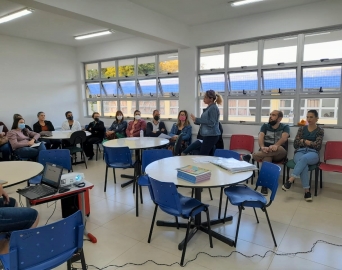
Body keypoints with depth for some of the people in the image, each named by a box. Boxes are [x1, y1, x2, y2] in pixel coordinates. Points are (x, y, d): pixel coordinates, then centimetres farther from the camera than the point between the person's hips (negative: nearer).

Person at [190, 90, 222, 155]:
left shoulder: (213, 108, -13)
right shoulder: (209, 108, 16)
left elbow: (211, 123, -20)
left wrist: (197, 119, -20)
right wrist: (196, 121, 6)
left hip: (211, 135, -10)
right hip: (208, 135, 10)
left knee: (202, 155, -10)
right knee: (209, 156, 11)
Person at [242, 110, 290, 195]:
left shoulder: (285, 127, 6)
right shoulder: (265, 126, 11)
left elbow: (284, 138, -17)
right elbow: (260, 137, -8)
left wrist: (276, 145, -41)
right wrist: (262, 147, -32)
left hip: (279, 154, -1)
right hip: (266, 152, 1)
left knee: (279, 149, -38)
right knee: (266, 157, -37)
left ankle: (251, 156, -39)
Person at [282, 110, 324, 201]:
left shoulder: (320, 131, 8)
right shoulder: (302, 129, 14)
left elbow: (317, 146, -5)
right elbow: (295, 144, 6)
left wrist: (303, 141, -3)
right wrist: (309, 142, -5)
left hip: (313, 154, -1)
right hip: (300, 152, 2)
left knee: (304, 158, -40)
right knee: (304, 166, -35)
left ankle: (290, 180, -43)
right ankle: (307, 191, -34)